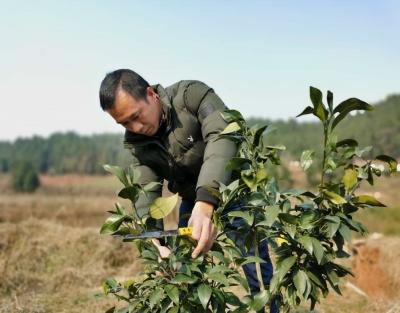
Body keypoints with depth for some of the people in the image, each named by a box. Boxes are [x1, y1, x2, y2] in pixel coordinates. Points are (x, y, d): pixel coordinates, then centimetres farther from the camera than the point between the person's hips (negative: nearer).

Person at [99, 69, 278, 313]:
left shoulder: (192, 95, -24)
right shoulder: (136, 142, -8)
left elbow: (223, 138, -39)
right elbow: (146, 191, -12)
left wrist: (206, 204, -53)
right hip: (193, 202, 5)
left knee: (258, 273, -5)